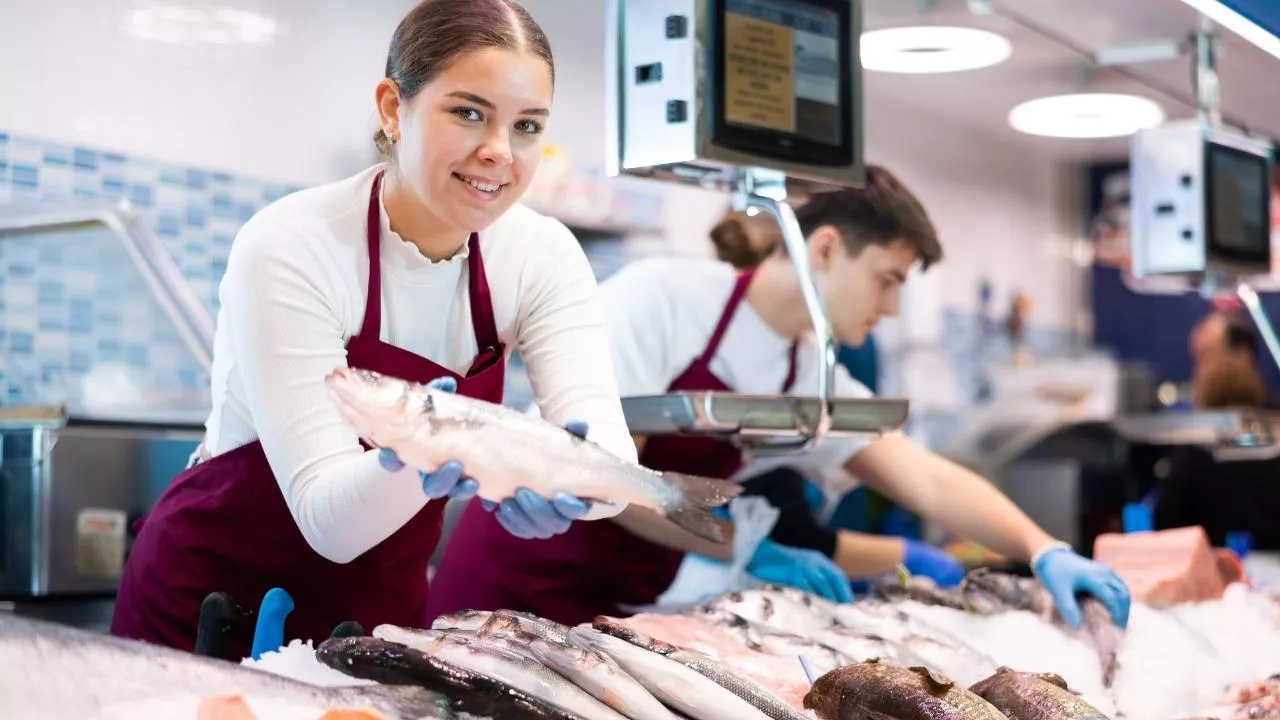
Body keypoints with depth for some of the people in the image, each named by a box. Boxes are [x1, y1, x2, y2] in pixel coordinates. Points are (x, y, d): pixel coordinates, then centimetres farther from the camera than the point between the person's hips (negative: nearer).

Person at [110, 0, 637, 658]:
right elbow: (327, 519, -27)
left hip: (383, 613, 4)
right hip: (210, 608, -4)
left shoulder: (543, 256, -10)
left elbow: (610, 446, -22)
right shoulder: (289, 249, -23)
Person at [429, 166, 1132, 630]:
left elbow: (928, 480, -4)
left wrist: (1044, 550, -17)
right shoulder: (662, 296, -19)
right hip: (519, 579, -6)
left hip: (623, 607, 6)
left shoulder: (814, 382, 1)